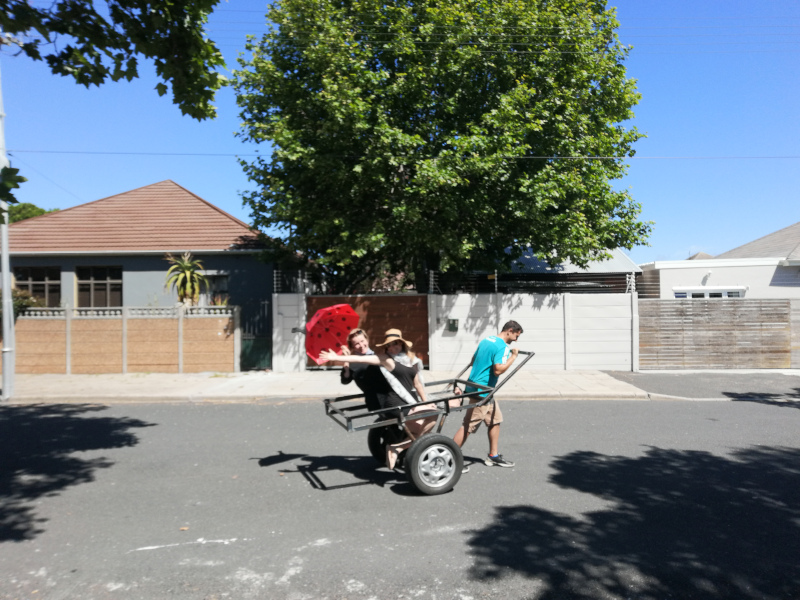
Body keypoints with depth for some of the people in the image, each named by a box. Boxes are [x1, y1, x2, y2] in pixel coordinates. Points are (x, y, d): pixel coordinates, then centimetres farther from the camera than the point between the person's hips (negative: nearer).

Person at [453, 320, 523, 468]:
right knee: (468, 426, -5)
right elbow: (498, 370, -27)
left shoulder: (486, 340, 12)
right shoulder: (502, 347, -15)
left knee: (495, 420, 16)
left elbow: (472, 361, 19)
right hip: (481, 392, -10)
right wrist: (513, 357, -17)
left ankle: (493, 456, 24)